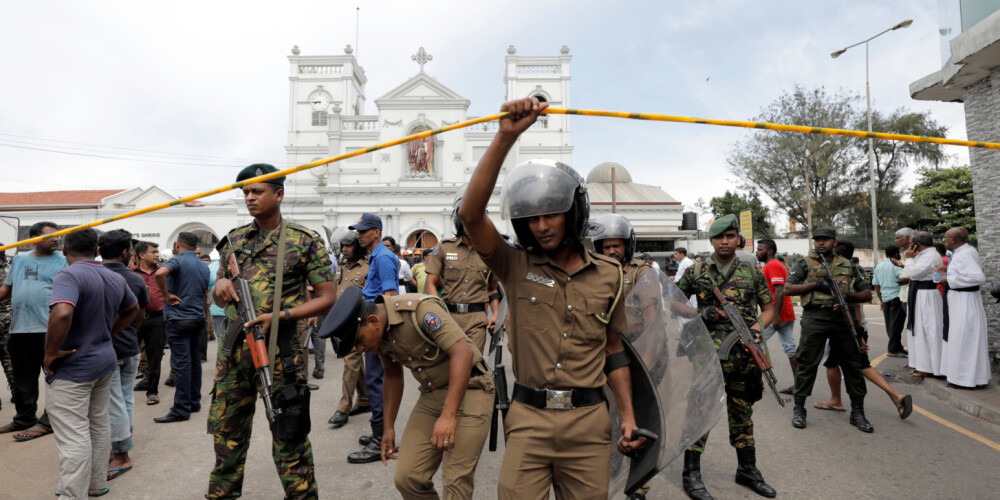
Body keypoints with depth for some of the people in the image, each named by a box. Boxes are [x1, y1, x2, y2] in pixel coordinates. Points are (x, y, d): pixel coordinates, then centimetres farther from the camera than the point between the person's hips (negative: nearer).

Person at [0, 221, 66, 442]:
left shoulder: (63, 261, -1)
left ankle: (48, 421, 9)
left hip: (49, 330, -5)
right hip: (18, 328, 6)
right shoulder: (19, 260, 14)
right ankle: (24, 419, 29)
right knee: (23, 378, 16)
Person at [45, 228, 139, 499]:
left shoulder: (68, 276, -18)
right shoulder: (116, 278, 6)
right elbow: (132, 310, 22)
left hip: (72, 368, -8)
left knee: (73, 437, -2)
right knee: (99, 426, 19)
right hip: (105, 361, 8)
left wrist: (51, 352, -22)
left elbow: (62, 313, -35)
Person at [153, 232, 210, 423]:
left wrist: (166, 295, -19)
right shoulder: (204, 266, 13)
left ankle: (181, 409, -3)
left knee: (181, 363, -6)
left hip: (179, 318, -7)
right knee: (194, 361, 14)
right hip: (198, 318, 7)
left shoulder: (178, 260, -9)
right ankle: (194, 402, 21)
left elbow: (160, 273, -31)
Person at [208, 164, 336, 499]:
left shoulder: (305, 241, -4)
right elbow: (218, 295, 19)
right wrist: (220, 286, -6)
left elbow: (327, 298, -6)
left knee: (288, 435, 1)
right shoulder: (234, 239, 11)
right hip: (234, 345, 5)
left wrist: (280, 315, -17)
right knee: (227, 430, 17)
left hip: (280, 348, -5)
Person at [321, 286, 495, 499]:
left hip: (469, 388, -7)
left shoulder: (420, 308, -23)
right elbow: (393, 375, 17)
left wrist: (448, 415, -32)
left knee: (455, 482, -11)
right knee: (407, 478, 0)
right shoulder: (380, 334, 1)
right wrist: (389, 427, 19)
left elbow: (462, 353, -28)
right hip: (431, 395, 7)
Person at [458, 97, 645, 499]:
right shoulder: (516, 266, -1)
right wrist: (505, 137, -24)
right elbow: (470, 214, -17)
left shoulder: (607, 275, 5)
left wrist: (628, 416, 5)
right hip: (528, 419, -1)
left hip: (589, 421, 2)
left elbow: (614, 351, 12)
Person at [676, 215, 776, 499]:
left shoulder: (752, 272, 7)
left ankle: (747, 470, 31)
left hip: (743, 355, 3)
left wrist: (757, 328, -8)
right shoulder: (696, 272, 2)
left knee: (742, 413, 15)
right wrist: (699, 314, -10)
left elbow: (768, 308, 12)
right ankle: (691, 474, 10)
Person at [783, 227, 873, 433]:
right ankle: (799, 409, 10)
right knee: (807, 364, 0)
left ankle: (857, 412, 19)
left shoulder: (848, 266, 16)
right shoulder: (804, 264, 8)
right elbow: (788, 289, -2)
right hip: (814, 318, -3)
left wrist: (850, 296, -8)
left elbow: (867, 294, 14)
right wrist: (816, 285, -11)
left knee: (852, 365, 7)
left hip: (843, 318, 3)